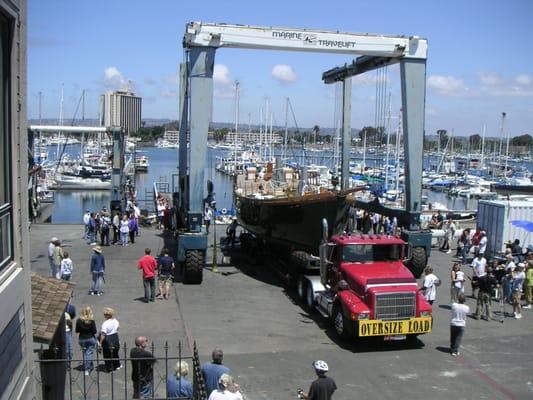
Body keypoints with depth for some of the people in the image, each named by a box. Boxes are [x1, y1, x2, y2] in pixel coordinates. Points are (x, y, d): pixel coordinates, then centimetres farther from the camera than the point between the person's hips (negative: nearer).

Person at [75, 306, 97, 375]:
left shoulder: (79, 320, -10)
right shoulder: (92, 321, -15)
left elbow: (77, 331, -3)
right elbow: (94, 331, -11)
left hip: (82, 339, 2)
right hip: (91, 339, -2)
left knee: (85, 353, 19)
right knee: (89, 353, 5)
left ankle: (90, 367, 29)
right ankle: (87, 370, -1)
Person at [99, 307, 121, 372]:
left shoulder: (105, 323, -24)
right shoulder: (115, 321, -3)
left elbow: (103, 334, -24)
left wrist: (100, 342, -16)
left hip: (107, 340, -7)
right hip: (115, 339, 7)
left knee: (107, 355, 10)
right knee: (115, 352, 23)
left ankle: (109, 368, 18)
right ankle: (117, 365, 37)